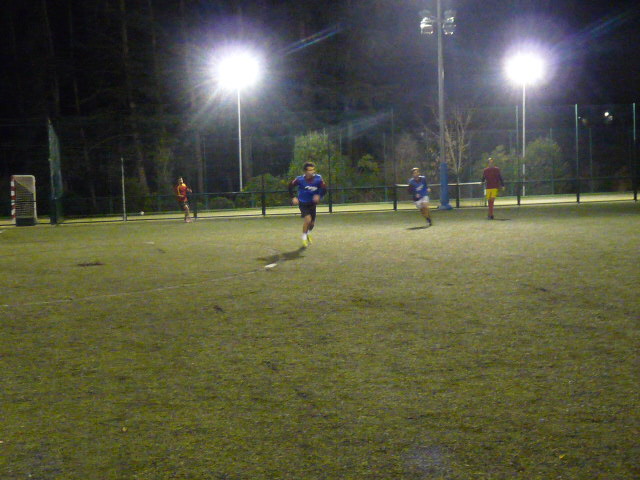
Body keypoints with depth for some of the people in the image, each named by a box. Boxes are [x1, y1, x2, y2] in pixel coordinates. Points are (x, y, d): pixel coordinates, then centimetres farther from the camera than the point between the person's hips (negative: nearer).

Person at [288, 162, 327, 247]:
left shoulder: (318, 179, -14)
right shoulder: (300, 179, -18)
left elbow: (324, 189, -9)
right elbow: (291, 186, -4)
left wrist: (319, 196, -28)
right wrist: (293, 197, -12)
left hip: (312, 203, 3)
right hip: (303, 203, -3)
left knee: (312, 223, 9)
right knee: (308, 219, -23)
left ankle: (308, 233, 44)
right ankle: (304, 237, 0)